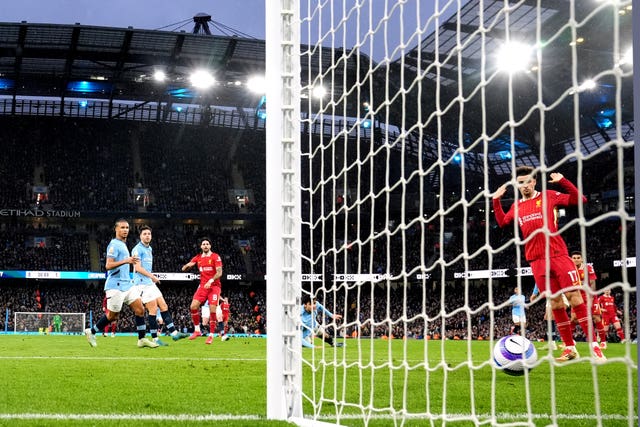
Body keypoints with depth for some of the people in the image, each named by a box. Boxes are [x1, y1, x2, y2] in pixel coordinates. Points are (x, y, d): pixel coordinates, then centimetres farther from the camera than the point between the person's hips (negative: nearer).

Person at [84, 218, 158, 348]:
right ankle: (91, 332, 18)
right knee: (113, 315, 0)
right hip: (116, 285, -9)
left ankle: (142, 339, 0)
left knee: (140, 309, -3)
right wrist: (126, 261, -30)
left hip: (127, 283, 9)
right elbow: (108, 265, -21)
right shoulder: (114, 245, -11)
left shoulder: (123, 245, 19)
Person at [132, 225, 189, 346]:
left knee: (164, 306, 7)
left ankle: (174, 333, 9)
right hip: (143, 284, -9)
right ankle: (155, 339, -5)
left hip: (151, 283, 9)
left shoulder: (149, 249, 19)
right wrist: (152, 276, -16)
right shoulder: (138, 249, -10)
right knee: (153, 309, -10)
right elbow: (138, 267, -17)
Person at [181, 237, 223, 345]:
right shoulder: (198, 257, 11)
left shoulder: (216, 257, -4)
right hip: (203, 286, 4)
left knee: (212, 310, -11)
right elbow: (185, 268, 8)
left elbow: (219, 272, -12)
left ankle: (211, 335, -2)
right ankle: (197, 330, 3)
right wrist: (187, 266, -17)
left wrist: (211, 281, -26)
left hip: (214, 286, -4)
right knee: (193, 306, -11)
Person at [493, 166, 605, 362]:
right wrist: (496, 200, 20)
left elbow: (579, 199, -1)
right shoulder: (516, 206, 14)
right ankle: (570, 348, 10)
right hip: (537, 261, 3)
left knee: (575, 298, -7)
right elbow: (502, 222, 28)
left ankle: (594, 346, -4)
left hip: (558, 255, -3)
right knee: (555, 303, 3)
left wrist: (563, 181, -12)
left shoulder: (548, 196, 3)